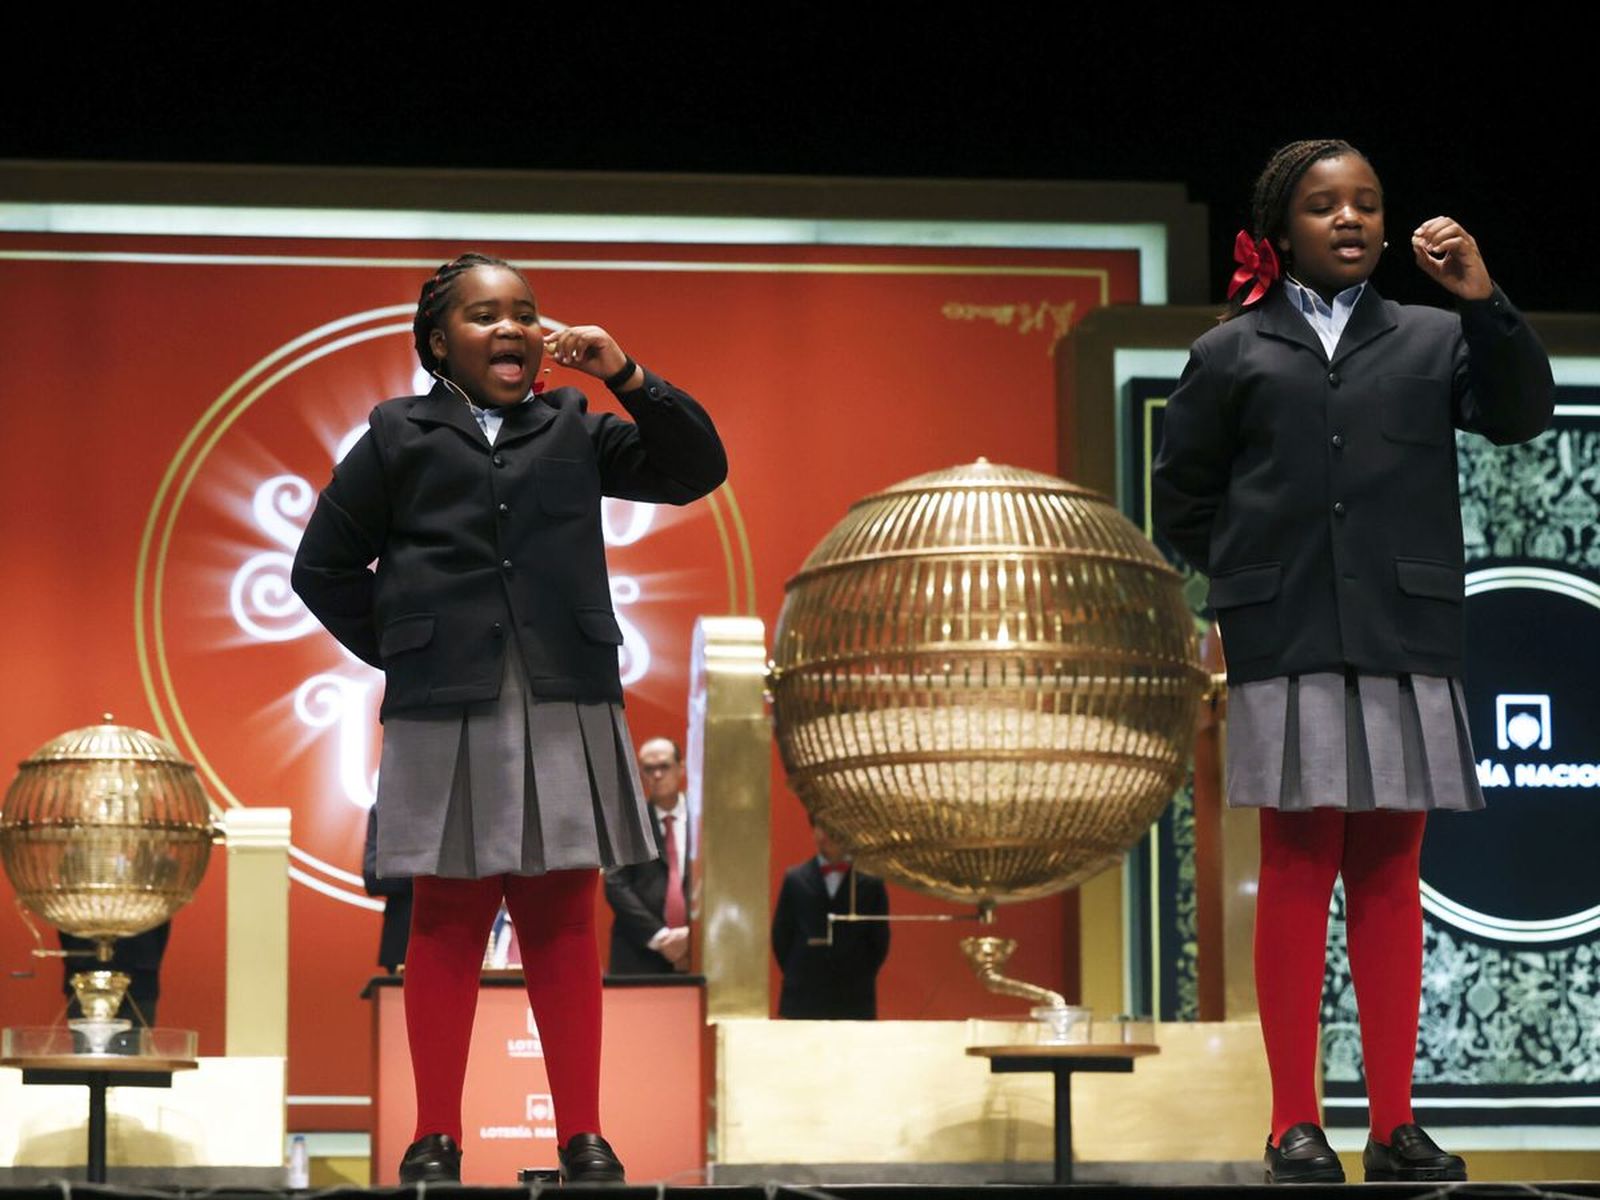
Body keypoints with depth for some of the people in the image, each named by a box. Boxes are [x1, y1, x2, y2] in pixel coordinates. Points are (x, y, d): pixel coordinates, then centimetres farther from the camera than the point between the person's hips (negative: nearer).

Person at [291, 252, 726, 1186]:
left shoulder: (575, 429, 10)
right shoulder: (400, 435, 4)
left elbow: (696, 471, 4)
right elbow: (325, 565, 8)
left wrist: (627, 380, -7)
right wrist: (399, 652, 3)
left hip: (565, 710, 2)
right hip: (445, 714, -2)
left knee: (563, 917, 5)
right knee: (449, 918, 4)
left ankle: (583, 1132, 10)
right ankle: (437, 1135, 11)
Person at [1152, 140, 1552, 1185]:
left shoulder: (1432, 341, 11)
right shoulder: (1232, 354, 8)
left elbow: (1521, 415, -3)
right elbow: (1182, 494, 13)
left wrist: (1485, 304, -13)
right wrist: (1249, 575, 5)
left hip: (1405, 640, 1)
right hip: (1287, 648, -1)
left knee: (1390, 875, 5)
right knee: (1299, 872, 0)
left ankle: (1395, 1125, 8)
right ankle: (1296, 1124, 3)